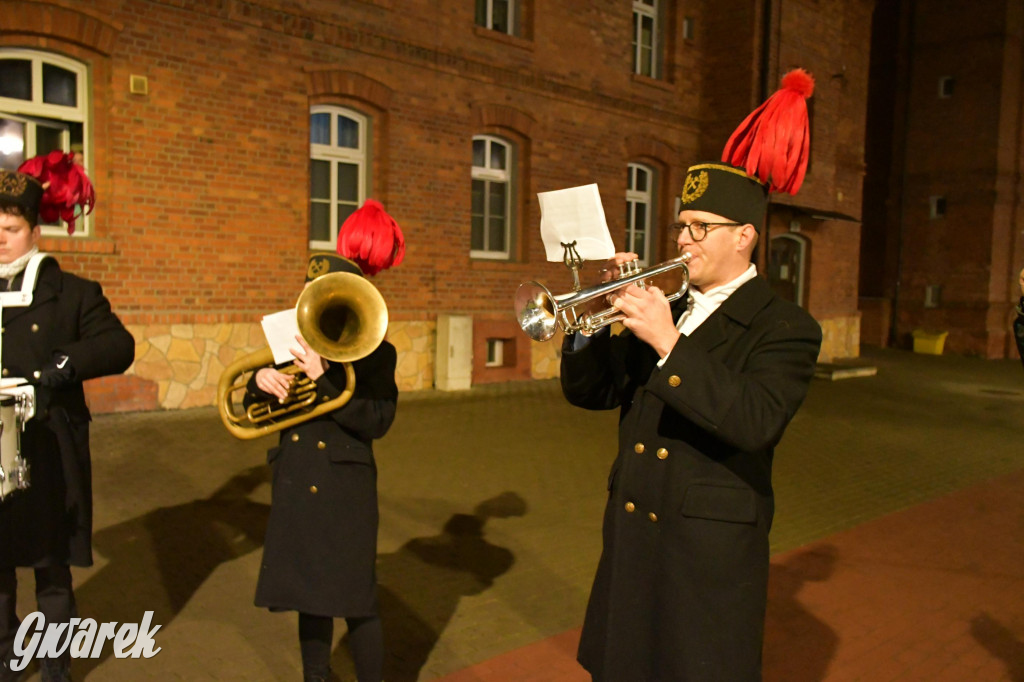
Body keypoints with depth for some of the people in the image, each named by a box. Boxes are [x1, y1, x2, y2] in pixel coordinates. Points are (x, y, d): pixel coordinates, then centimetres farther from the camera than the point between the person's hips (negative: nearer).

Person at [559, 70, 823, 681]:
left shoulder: (785, 328, -9)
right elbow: (588, 392, 8)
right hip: (630, 544, 6)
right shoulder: (664, 312, 9)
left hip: (710, 558, -6)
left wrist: (668, 342, -31)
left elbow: (754, 423, -26)